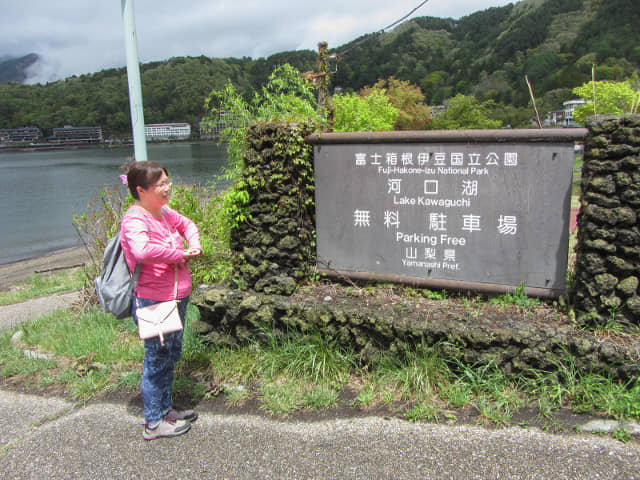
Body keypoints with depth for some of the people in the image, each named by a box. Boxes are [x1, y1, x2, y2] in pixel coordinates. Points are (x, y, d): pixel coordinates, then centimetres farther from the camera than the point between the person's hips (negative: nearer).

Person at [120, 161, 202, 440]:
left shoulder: (164, 213, 7)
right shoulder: (134, 221, -21)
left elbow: (186, 225, 27)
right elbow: (143, 250, -41)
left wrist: (194, 245, 5)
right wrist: (179, 255, -25)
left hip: (177, 298, 9)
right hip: (153, 303, -9)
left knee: (171, 355, 21)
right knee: (156, 361, 5)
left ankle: (166, 409, 39)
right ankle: (154, 423, 22)